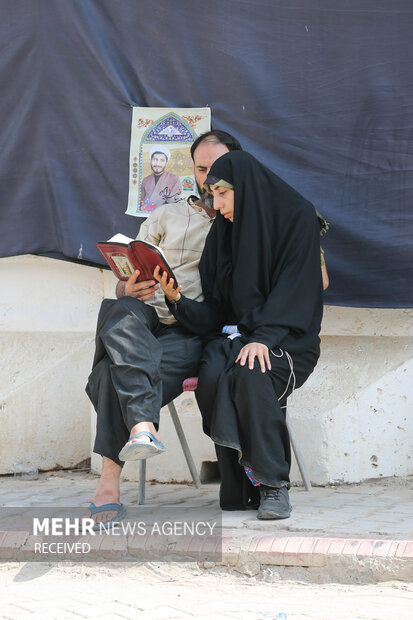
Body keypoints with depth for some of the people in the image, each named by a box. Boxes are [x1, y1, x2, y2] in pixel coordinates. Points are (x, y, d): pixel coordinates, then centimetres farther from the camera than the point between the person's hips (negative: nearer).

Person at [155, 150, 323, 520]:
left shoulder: (297, 218, -3)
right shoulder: (225, 231, 13)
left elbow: (295, 289, -13)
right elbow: (215, 310, 9)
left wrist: (264, 337, -27)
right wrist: (178, 301, -10)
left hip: (287, 340, -4)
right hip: (233, 333, 4)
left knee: (250, 374, -37)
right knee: (212, 376, -31)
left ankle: (273, 484, -27)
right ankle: (242, 486, -25)